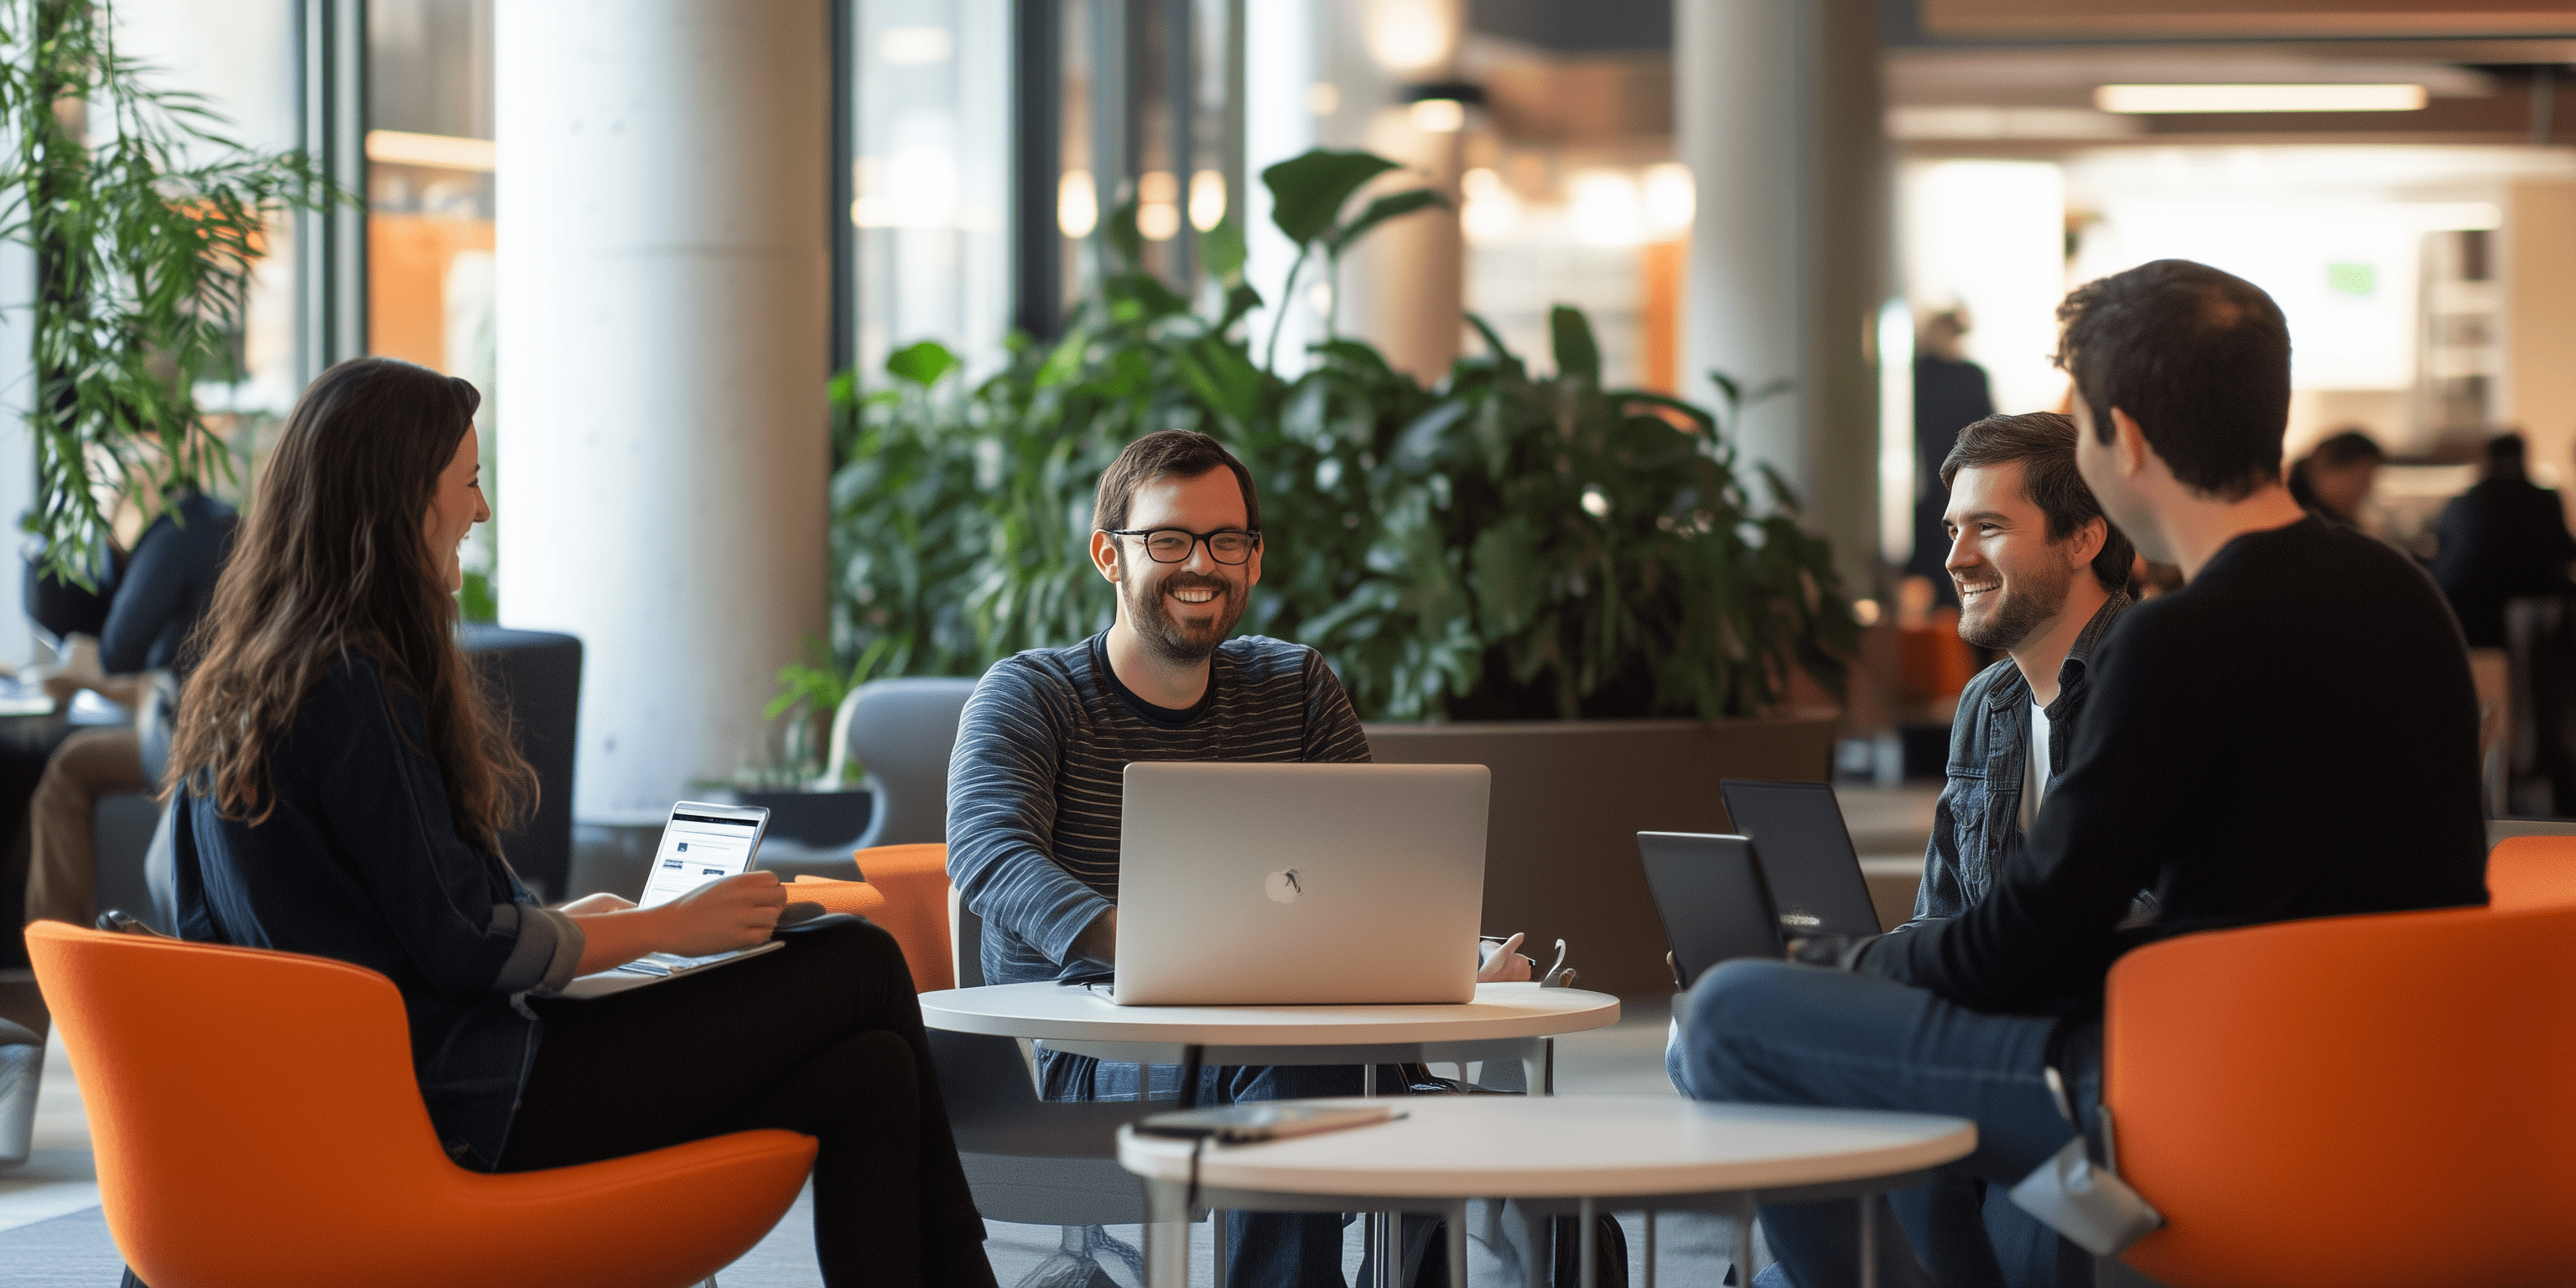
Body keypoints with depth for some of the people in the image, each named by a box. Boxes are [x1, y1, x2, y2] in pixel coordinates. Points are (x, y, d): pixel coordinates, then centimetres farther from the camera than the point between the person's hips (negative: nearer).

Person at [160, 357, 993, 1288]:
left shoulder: (244, 683, 13)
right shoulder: (355, 688, -17)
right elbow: (461, 945, -17)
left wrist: (566, 922, 20)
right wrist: (669, 925, -5)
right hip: (466, 1103, -9)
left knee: (869, 1075, 5)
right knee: (861, 966, -3)